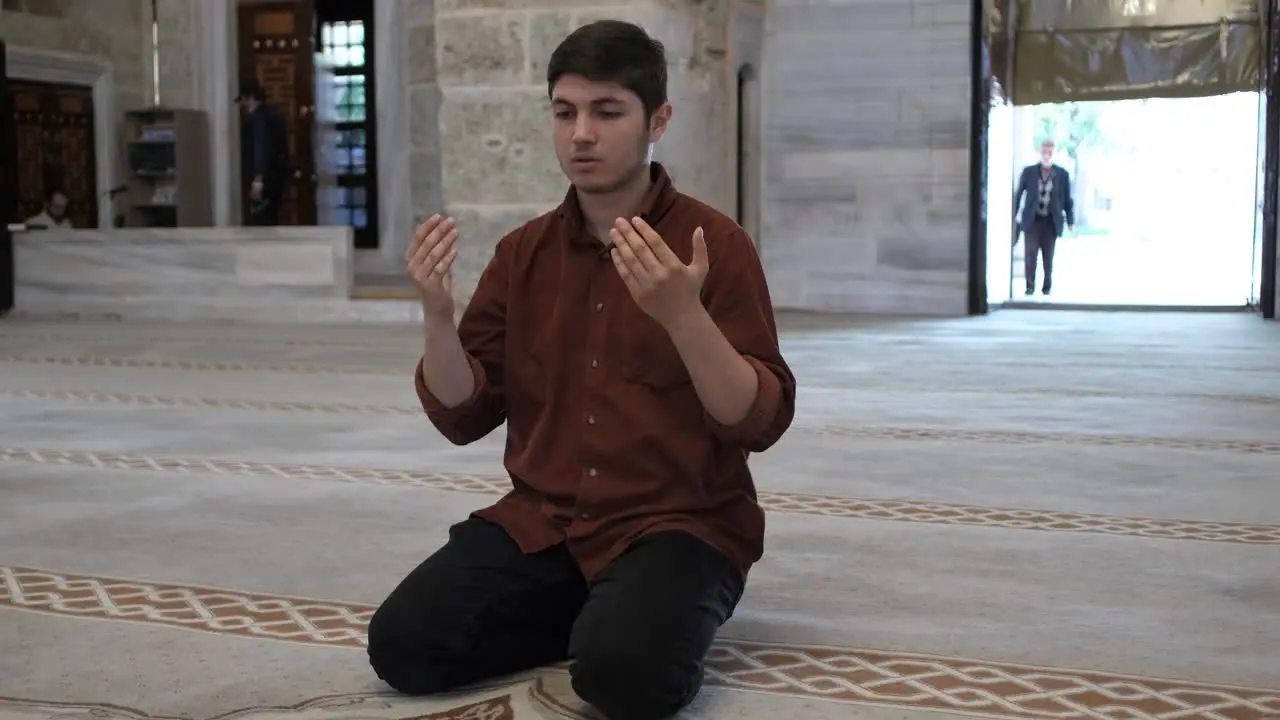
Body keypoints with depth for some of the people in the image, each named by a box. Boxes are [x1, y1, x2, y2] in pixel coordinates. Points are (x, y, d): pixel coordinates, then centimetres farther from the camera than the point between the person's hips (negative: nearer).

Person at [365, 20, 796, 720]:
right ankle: (592, 612, 6)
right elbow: (464, 417, 4)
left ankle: (648, 611, 2)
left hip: (678, 523, -4)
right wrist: (437, 315, -14)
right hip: (541, 522, 5)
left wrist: (683, 314, -28)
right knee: (401, 644, -14)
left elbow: (761, 422, -12)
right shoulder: (523, 252, 7)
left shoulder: (714, 243, -6)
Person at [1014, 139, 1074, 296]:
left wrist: (1070, 221, 4)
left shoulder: (1062, 174, 1)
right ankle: (1030, 286, 3)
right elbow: (1018, 194, 6)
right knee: (1030, 254, -8)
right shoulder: (1028, 172, 1)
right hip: (1032, 220, 0)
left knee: (1048, 256, 5)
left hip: (1051, 222, 0)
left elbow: (1067, 199, 6)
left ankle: (1047, 286, 18)